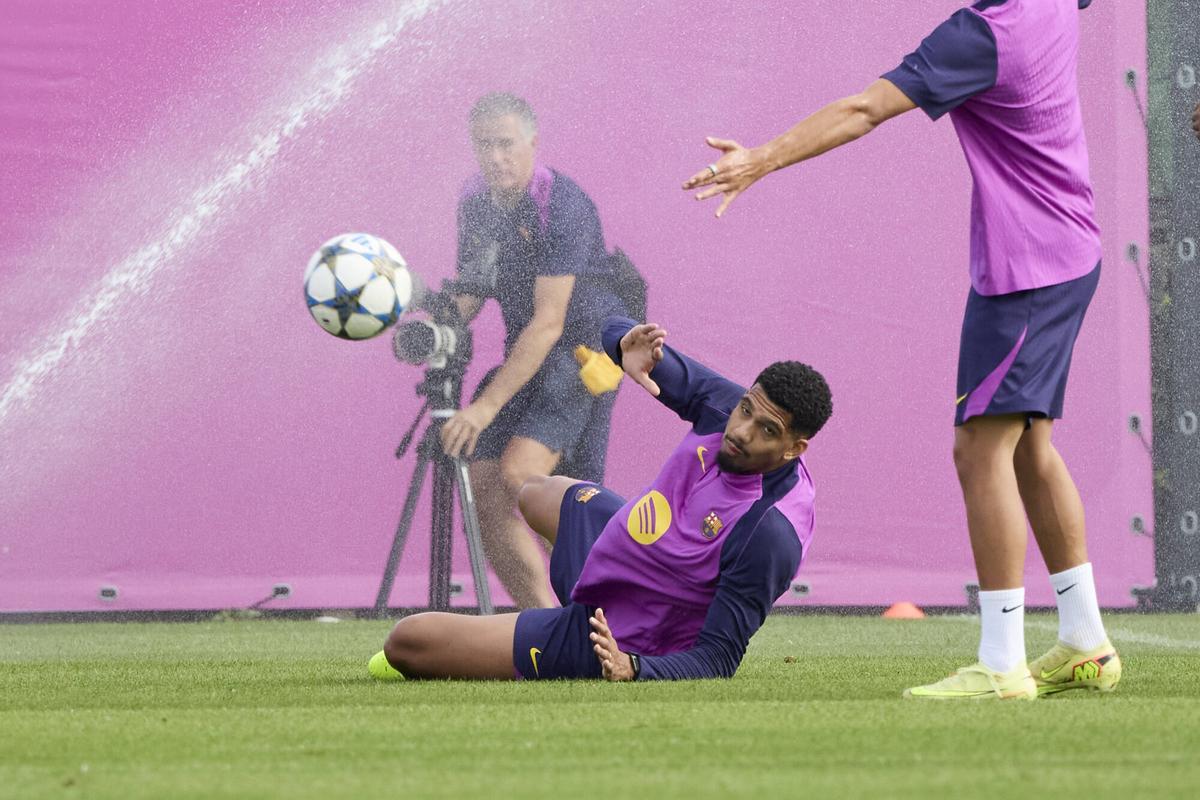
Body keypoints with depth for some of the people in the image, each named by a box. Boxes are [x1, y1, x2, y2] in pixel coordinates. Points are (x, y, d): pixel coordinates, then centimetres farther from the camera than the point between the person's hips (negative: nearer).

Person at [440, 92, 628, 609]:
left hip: (587, 348, -8)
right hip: (525, 355, 8)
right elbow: (470, 291, 14)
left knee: (518, 473, -26)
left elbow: (549, 322, -26)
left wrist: (487, 405, -31)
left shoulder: (563, 207, -21)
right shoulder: (474, 201, 3)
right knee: (486, 498, -3)